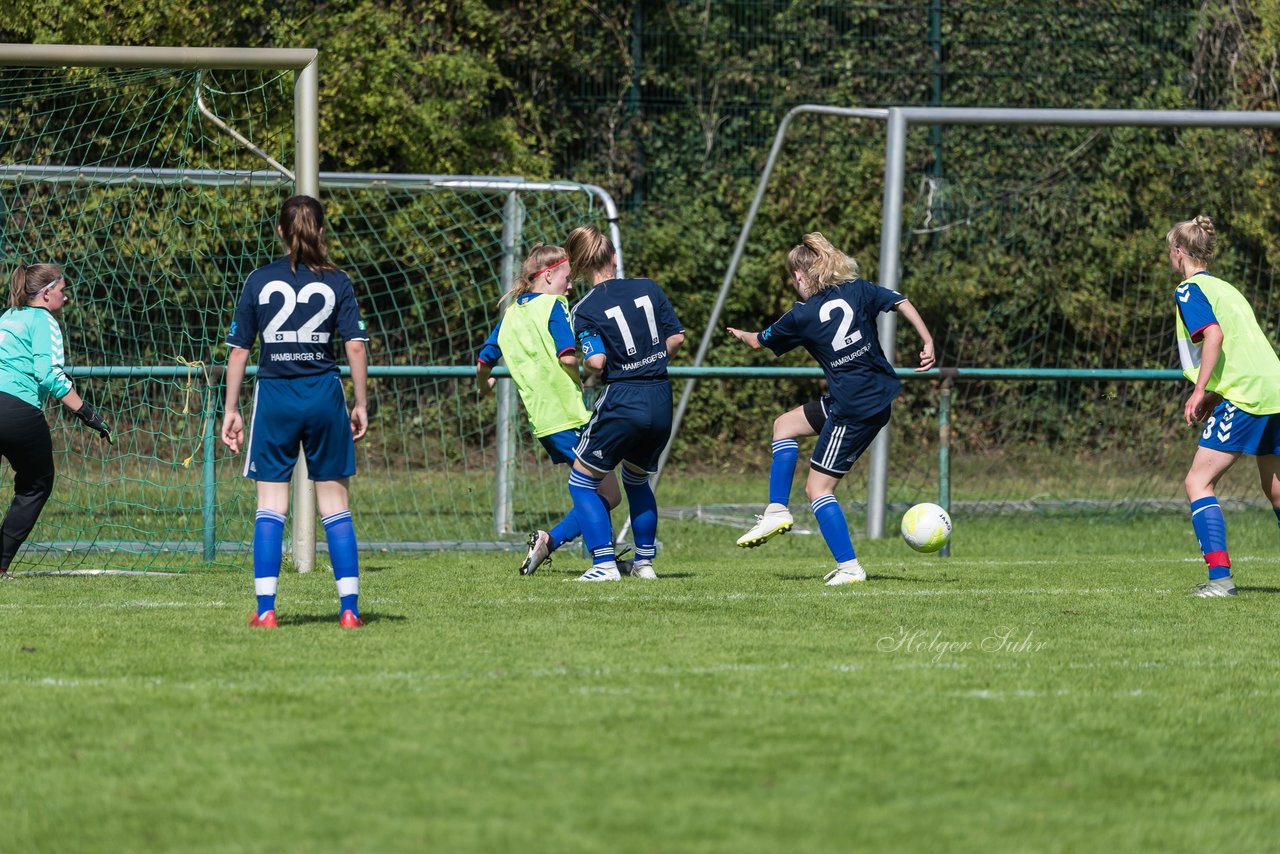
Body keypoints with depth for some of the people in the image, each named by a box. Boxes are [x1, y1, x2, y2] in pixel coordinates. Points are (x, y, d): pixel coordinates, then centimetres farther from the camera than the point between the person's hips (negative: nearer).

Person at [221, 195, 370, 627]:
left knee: (270, 504, 4)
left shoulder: (259, 281, 1)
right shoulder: (336, 282, 0)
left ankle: (265, 608, -2)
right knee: (334, 501, 7)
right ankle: (349, 607, 4)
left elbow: (238, 350, 2)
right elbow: (356, 347, -4)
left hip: (274, 396, 0)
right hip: (324, 395, 0)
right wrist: (360, 404, 5)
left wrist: (231, 410, 8)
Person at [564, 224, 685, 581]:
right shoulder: (648, 288, 5)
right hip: (662, 402, 5)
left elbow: (597, 361, -18)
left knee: (582, 482, 9)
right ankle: (645, 561, 24)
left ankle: (604, 564, -3)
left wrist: (584, 366, 5)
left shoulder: (585, 309, -7)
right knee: (637, 479, 27)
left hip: (621, 402, -5)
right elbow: (676, 336, 7)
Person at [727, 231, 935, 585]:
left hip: (853, 409, -8)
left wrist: (740, 334, 34)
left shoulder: (802, 316, -6)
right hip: (882, 396, 8)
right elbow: (902, 303, -7)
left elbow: (759, 341, 12)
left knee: (818, 488, 1)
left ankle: (849, 566, -6)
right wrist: (927, 343, -4)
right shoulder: (857, 290, 3)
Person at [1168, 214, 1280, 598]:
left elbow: (1214, 335, -18)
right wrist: (1213, 399, 24)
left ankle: (1220, 577, -17)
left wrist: (1200, 391, -19)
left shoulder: (1190, 290, -2)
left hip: (1245, 395, -9)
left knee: (1198, 482, -6)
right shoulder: (1225, 288, 24)